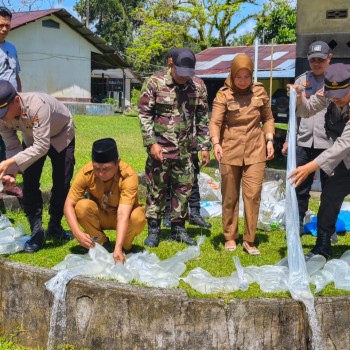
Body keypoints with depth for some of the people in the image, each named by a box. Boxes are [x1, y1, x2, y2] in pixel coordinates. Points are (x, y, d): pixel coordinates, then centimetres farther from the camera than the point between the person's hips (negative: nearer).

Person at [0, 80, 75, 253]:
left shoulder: (37, 105, -45)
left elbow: (42, 146, -46)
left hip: (61, 136, -4)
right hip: (32, 138, 4)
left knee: (62, 183, -4)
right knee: (29, 183, -9)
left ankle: (55, 226, 16)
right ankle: (36, 231, -1)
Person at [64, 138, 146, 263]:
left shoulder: (129, 176, -31)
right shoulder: (86, 172, -24)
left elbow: (123, 214, -40)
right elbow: (69, 205, -24)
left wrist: (118, 248, -50)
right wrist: (77, 233, -40)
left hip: (122, 216, -2)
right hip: (99, 216, 2)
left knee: (138, 217, -35)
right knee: (82, 206, -29)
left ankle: (125, 247, -2)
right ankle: (101, 243, -4)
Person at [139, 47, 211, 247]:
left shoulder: (198, 86, 3)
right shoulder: (155, 83, -7)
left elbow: (202, 118, 9)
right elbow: (145, 114, -5)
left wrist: (205, 146, 5)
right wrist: (151, 142, -12)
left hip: (185, 149, 3)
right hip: (160, 148, -3)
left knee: (184, 189, 9)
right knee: (157, 189, 4)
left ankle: (178, 228, 23)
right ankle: (153, 229, 16)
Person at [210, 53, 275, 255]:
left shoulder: (260, 92, 3)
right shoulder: (224, 95, -5)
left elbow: (268, 118, 13)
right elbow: (215, 122, -13)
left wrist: (269, 140, 2)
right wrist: (216, 143, -28)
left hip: (255, 150, 1)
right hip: (230, 151, -1)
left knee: (253, 194, -5)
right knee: (230, 196, 8)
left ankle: (250, 240, 6)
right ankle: (230, 237, 22)